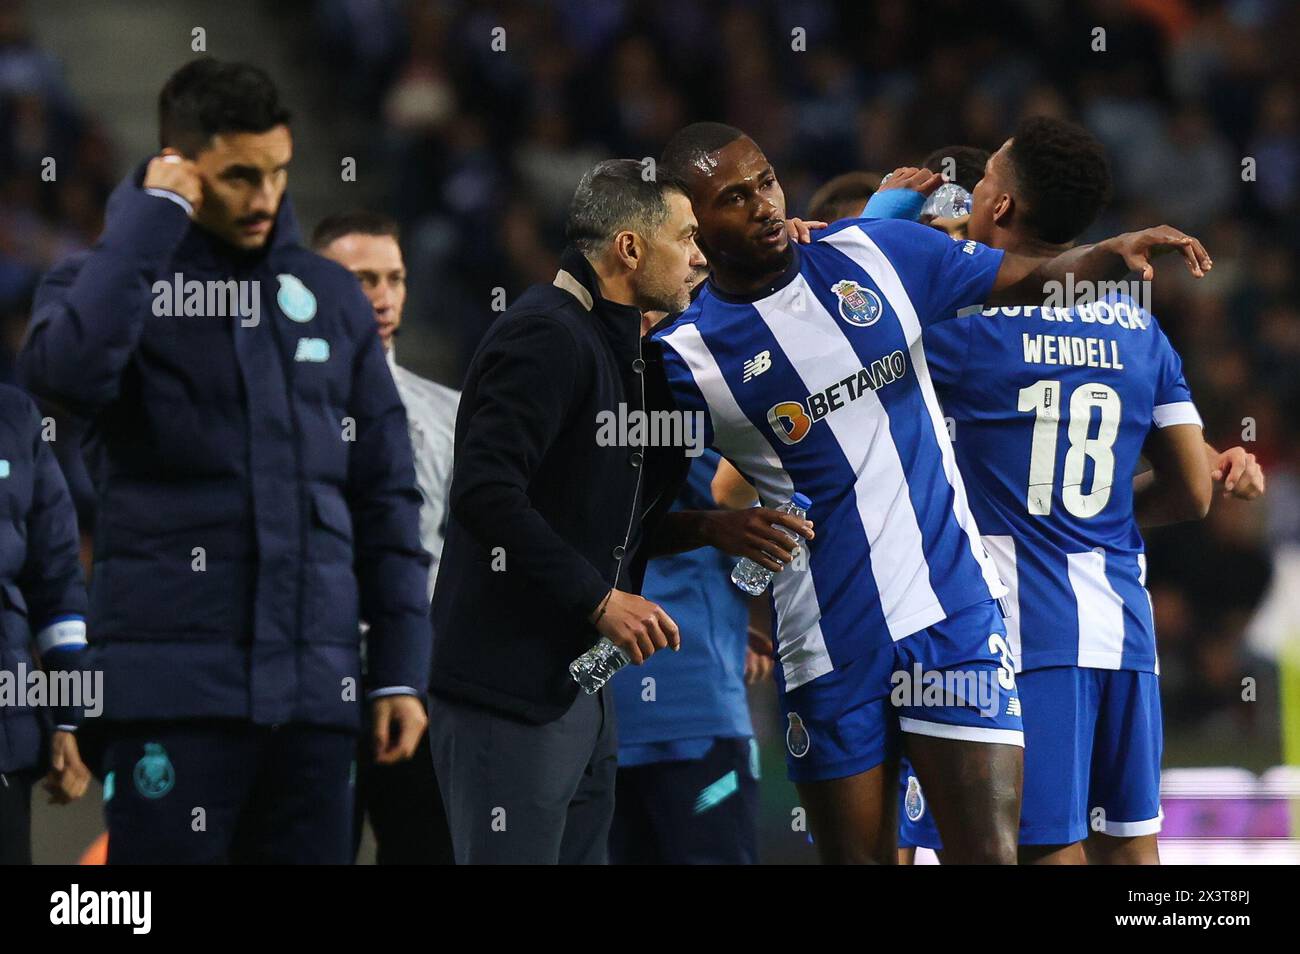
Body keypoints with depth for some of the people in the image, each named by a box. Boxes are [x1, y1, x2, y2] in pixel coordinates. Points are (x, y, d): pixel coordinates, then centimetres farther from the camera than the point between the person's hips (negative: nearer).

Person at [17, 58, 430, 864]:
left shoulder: (329, 296, 13)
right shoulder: (114, 277, 2)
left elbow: (384, 494, 14)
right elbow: (69, 370, -22)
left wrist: (402, 668, 8)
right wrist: (151, 218, -14)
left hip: (316, 685, 4)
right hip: (178, 682, -4)